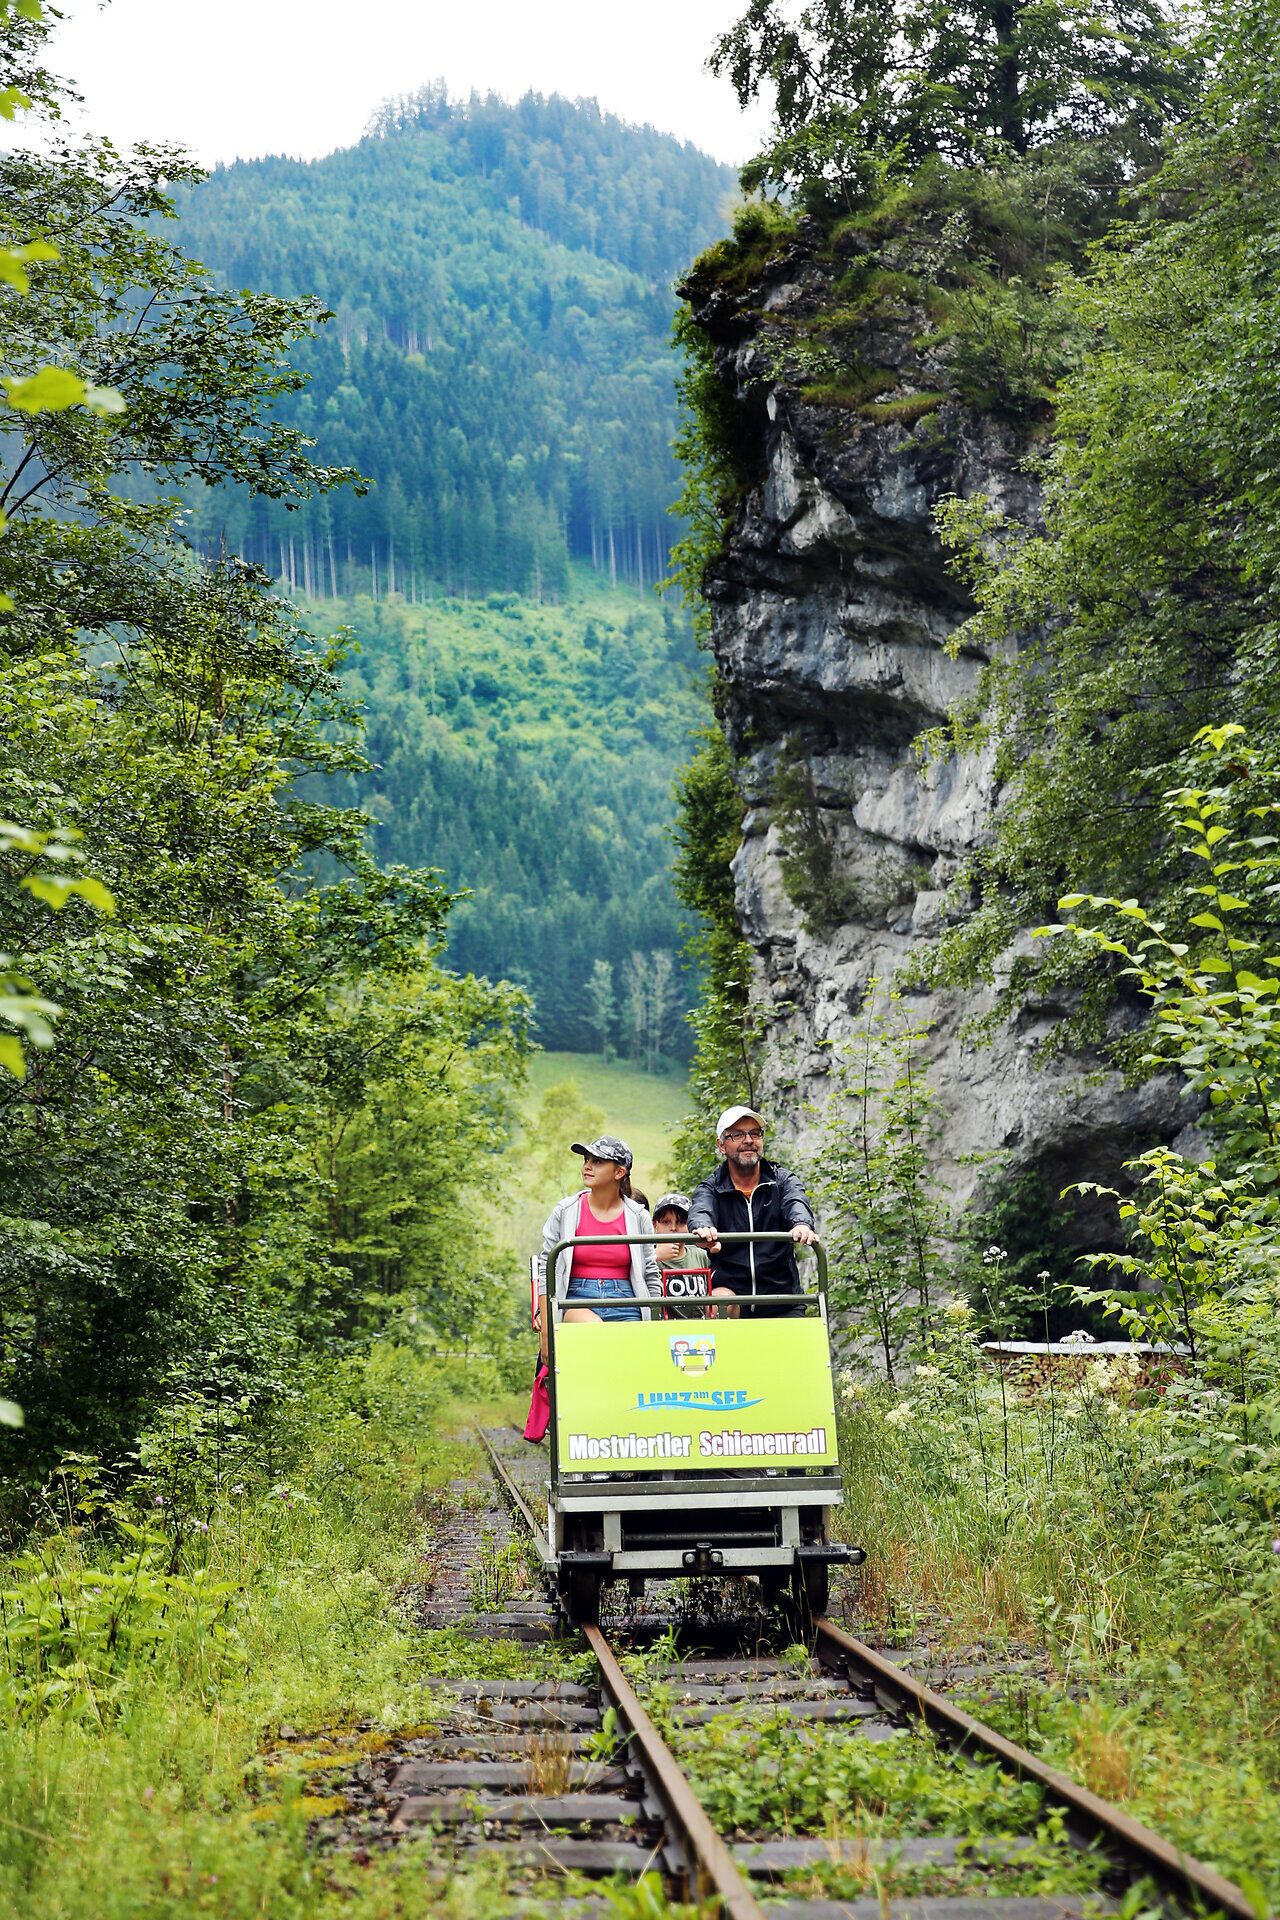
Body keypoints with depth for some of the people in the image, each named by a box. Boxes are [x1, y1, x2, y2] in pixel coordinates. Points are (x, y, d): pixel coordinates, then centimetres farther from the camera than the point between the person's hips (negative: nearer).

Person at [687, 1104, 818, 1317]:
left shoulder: (782, 1180, 9)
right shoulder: (710, 1188, 6)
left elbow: (796, 1203, -14)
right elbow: (700, 1211, -18)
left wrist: (802, 1224, -41)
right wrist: (702, 1228, -45)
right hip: (731, 1289, -2)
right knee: (720, 1302, -32)